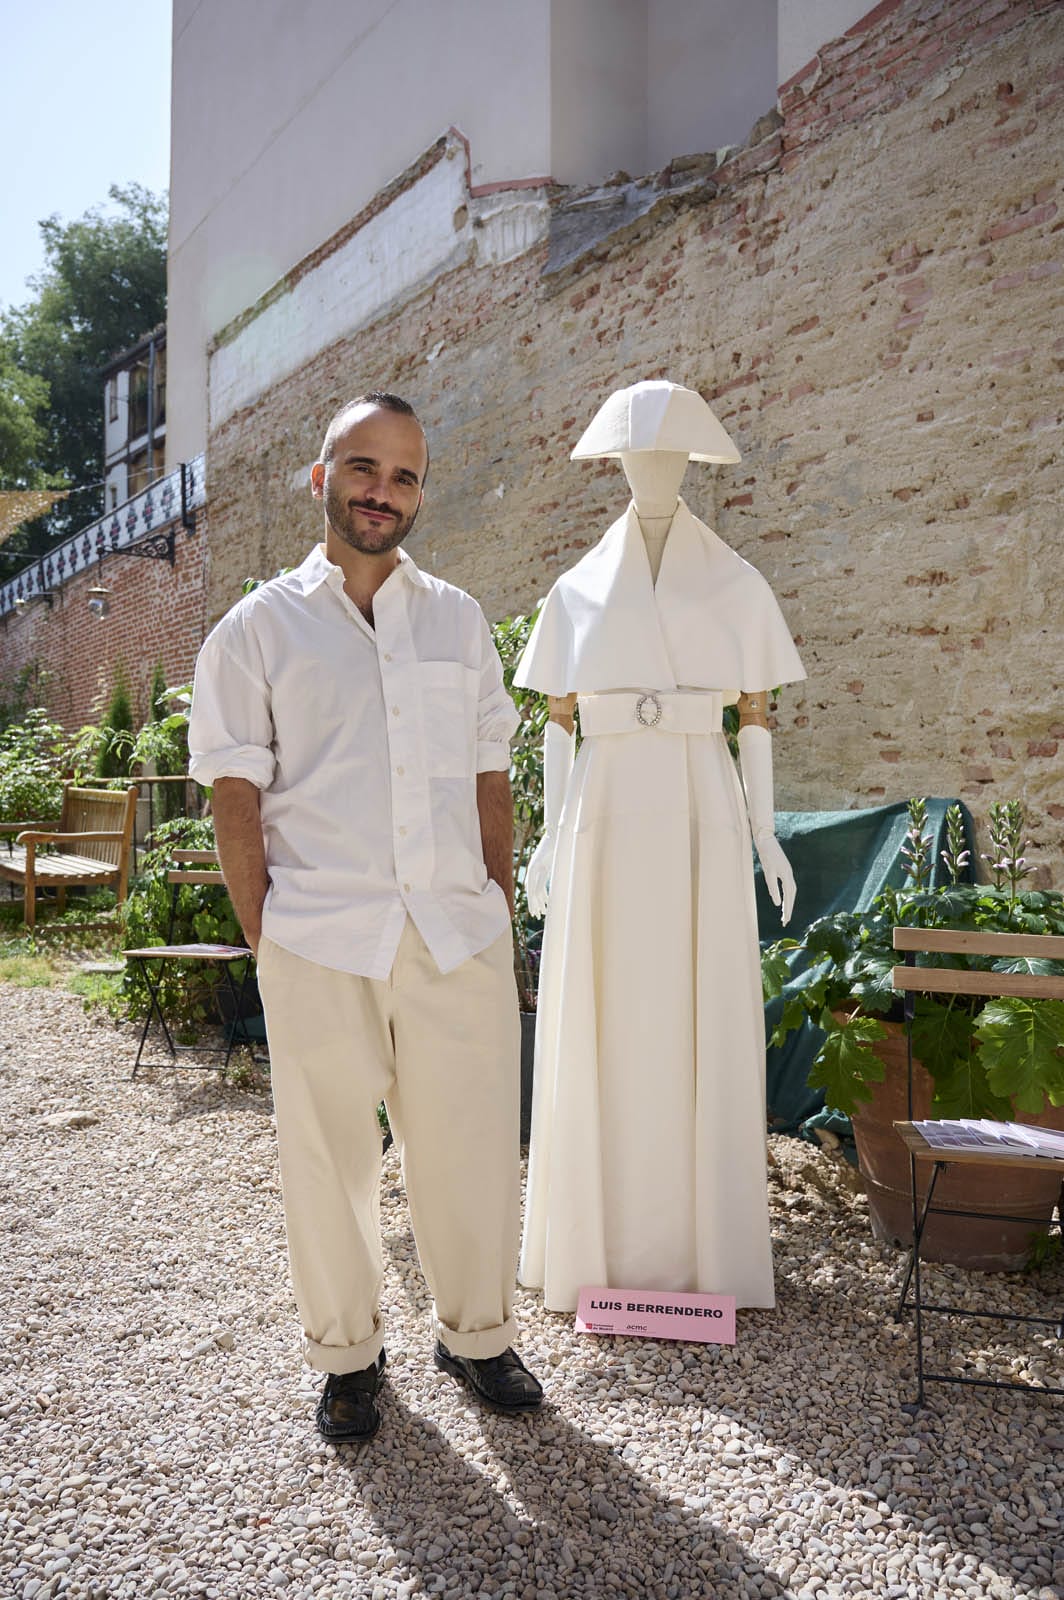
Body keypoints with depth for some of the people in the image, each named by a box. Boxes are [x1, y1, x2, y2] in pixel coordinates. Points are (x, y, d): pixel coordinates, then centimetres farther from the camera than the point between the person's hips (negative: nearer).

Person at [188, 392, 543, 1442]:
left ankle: (476, 1335, 34)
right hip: (319, 942, -2)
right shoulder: (259, 628, 4)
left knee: (471, 1146, 10)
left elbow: (490, 776, 13)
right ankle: (346, 1356, 33)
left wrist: (501, 910, 7)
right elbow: (235, 794, 1)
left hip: (458, 935, 3)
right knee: (329, 1156, 11)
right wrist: (262, 934, -5)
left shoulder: (458, 620, 13)